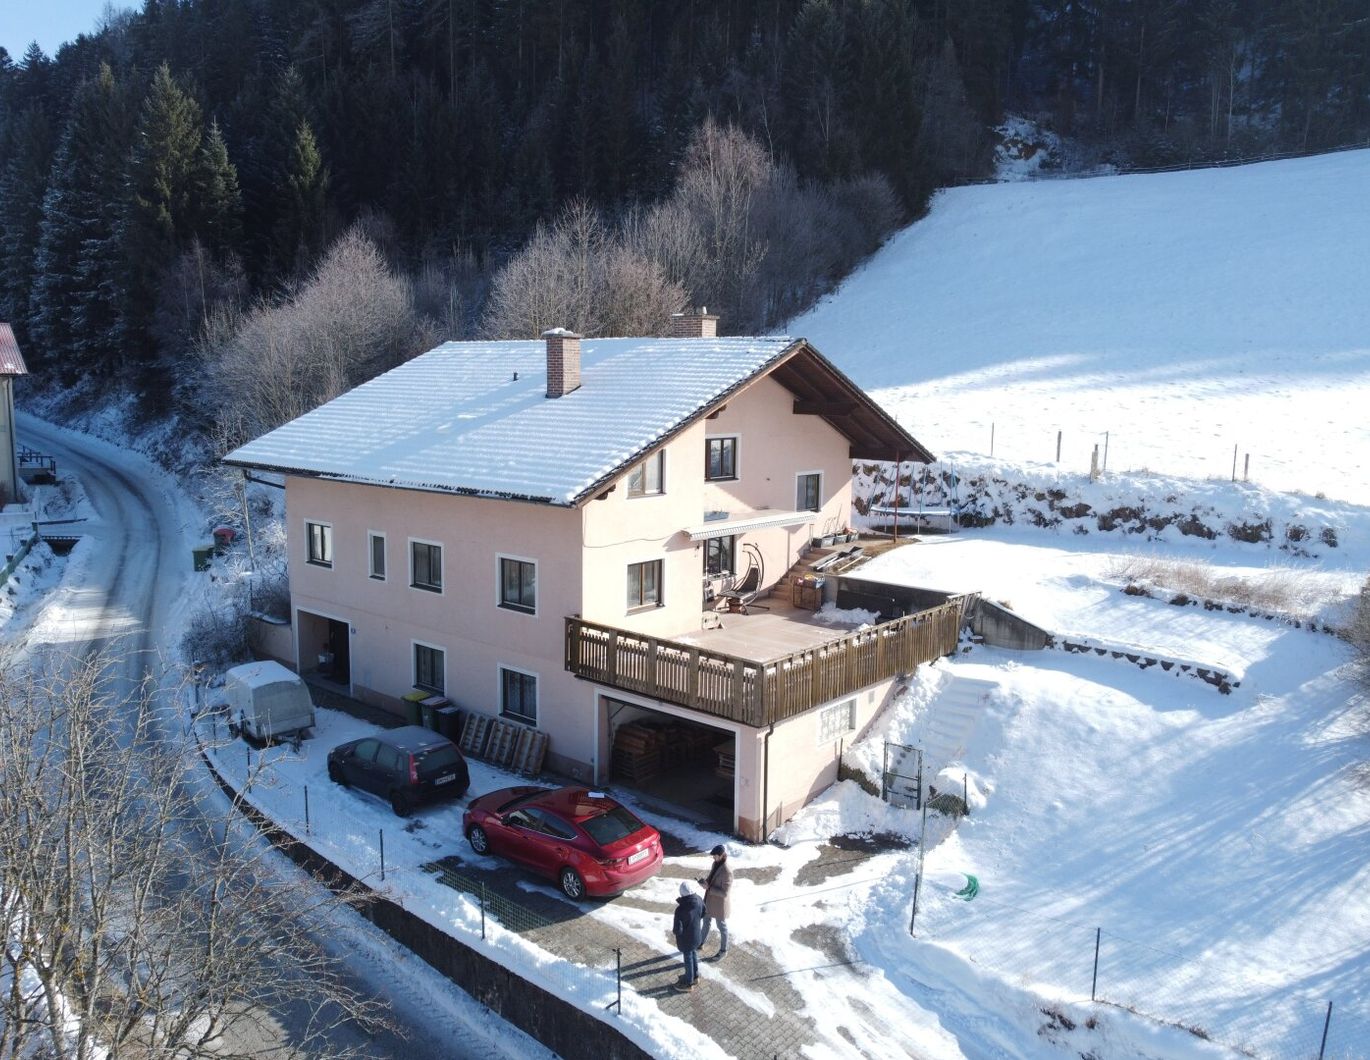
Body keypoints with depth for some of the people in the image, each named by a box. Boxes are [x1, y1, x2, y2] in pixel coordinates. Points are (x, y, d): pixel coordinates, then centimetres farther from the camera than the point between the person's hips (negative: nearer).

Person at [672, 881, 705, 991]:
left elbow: (677, 930, -30)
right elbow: (703, 914, 3)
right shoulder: (699, 900, -17)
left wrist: (673, 929, -8)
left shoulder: (680, 909, -36)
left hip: (686, 939, -6)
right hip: (697, 935, 6)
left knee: (688, 958, 16)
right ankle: (695, 976, 49)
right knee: (694, 953, 28)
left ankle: (689, 983, 38)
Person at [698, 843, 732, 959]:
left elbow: (725, 893, -29)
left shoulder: (727, 872, -31)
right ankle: (701, 943, 47)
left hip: (719, 904, -8)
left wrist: (708, 888, -27)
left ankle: (723, 950, 34)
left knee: (722, 927, 14)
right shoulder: (715, 864, -5)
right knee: (706, 922, 26)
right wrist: (704, 882, -11)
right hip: (709, 900, 8)